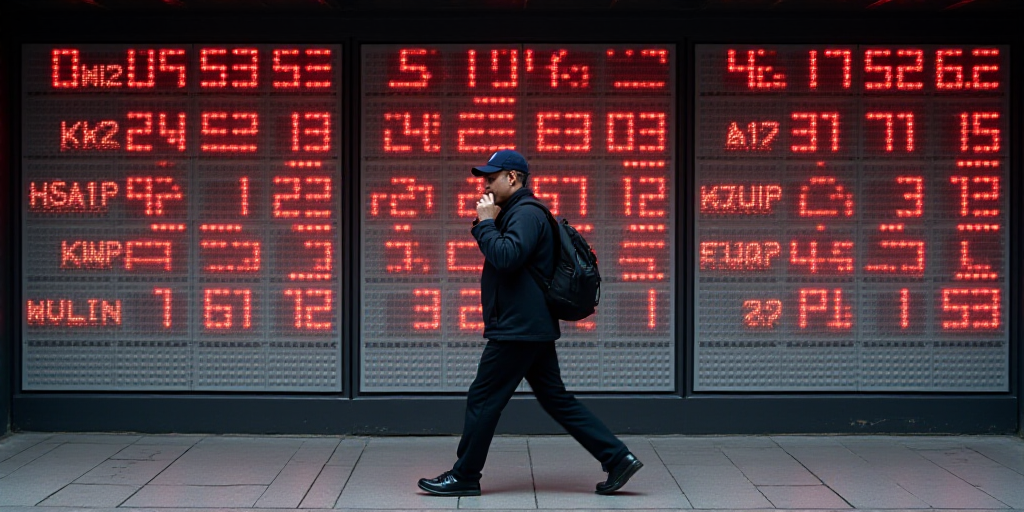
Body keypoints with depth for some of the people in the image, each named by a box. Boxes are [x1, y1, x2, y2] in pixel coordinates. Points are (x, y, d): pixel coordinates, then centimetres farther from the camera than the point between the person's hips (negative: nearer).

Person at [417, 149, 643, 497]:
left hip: (518, 330, -11)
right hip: (532, 328, 11)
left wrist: (485, 222, -16)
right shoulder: (517, 213, 20)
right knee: (557, 400, 10)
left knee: (482, 400, -1)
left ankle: (464, 477, 10)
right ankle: (618, 458, 9)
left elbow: (506, 257, -25)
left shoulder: (526, 213, -12)